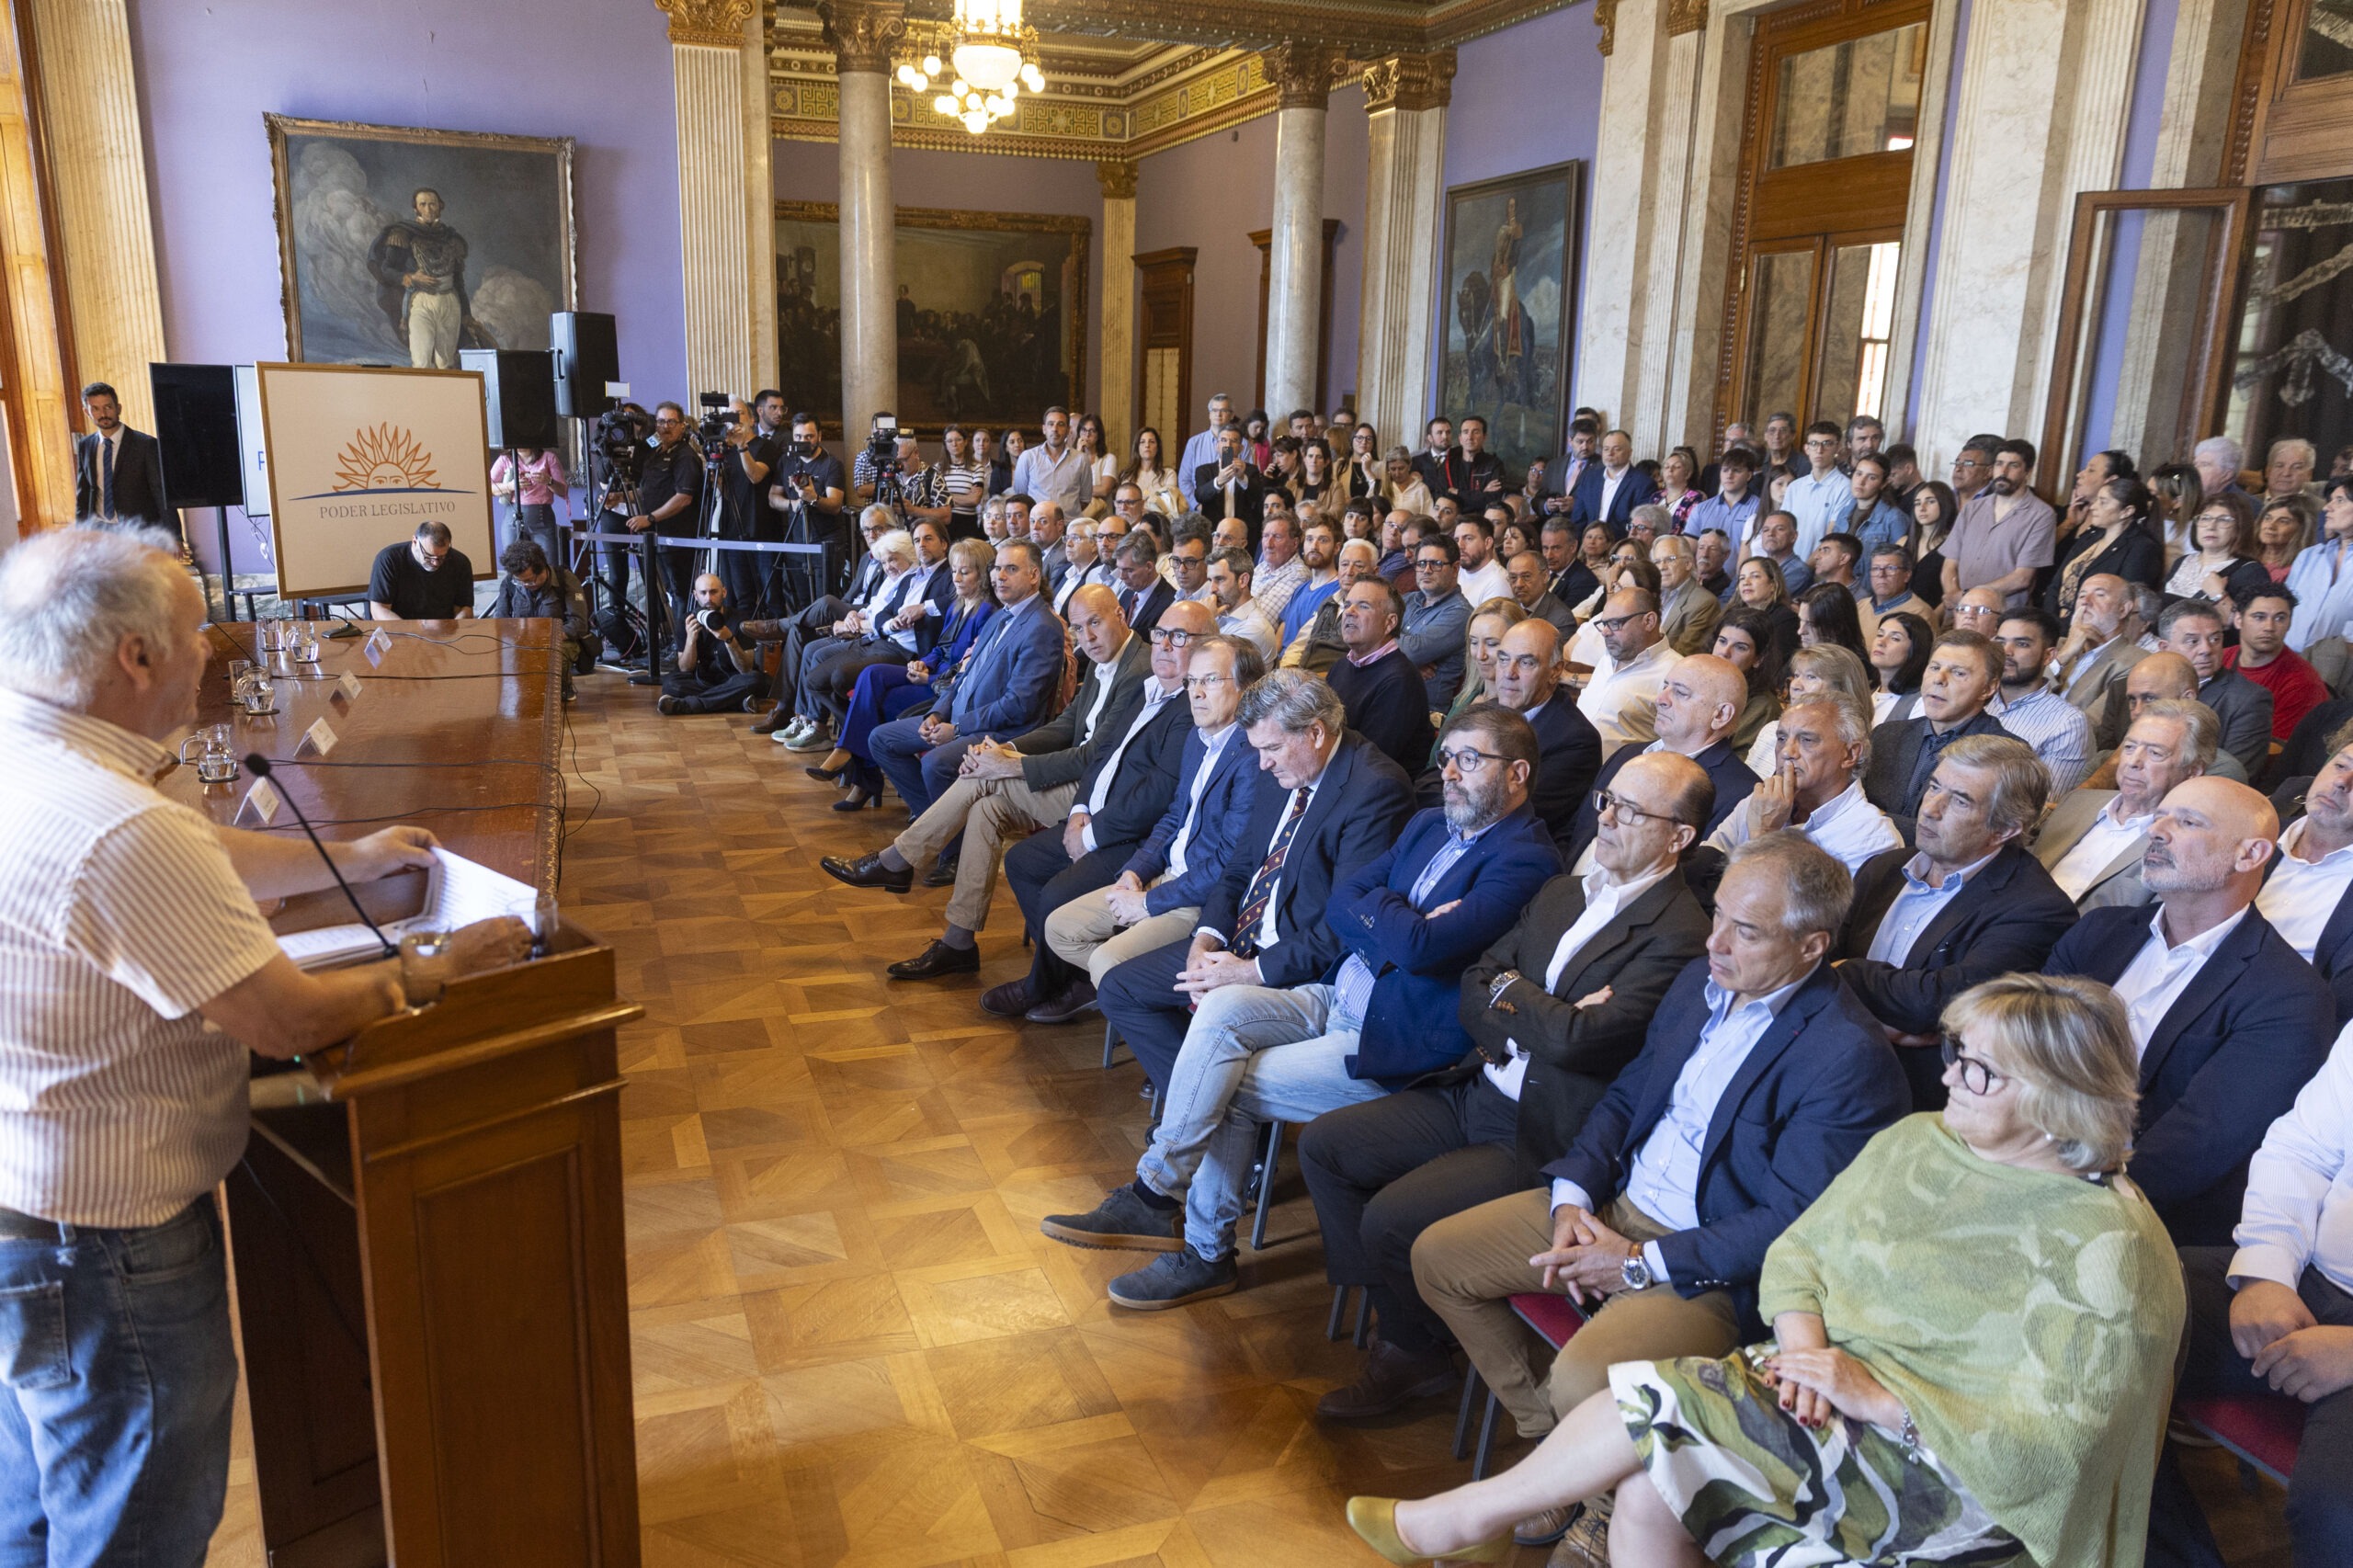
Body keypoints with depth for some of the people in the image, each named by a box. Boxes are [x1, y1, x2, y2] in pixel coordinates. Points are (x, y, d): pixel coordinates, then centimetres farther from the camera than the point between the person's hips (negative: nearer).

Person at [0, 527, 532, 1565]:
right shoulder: (115, 832, -32)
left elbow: (197, 862, 15)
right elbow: (289, 1023, -27)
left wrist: (349, 859, 24)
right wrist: (435, 972, -12)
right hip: (100, 1243, -10)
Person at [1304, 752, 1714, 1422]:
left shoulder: (1679, 936, -16)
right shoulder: (1560, 893, 11)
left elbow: (1576, 1039, -26)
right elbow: (1472, 995, 7)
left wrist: (1506, 991, -7)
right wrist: (1542, 1018, -14)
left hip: (1541, 1137, -9)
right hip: (1474, 1092, 9)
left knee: (1391, 1220, -21)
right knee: (1323, 1144, 2)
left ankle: (1416, 1353, 12)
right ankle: (1398, 1328, 10)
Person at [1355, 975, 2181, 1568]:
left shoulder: (2106, 1247, -14)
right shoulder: (1915, 1142, 5)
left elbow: (2052, 1445, -19)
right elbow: (1797, 1249, 9)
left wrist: (1879, 1398, -22)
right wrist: (1804, 1344, -11)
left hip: (1951, 1473, -6)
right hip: (1827, 1388, 6)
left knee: (1653, 1394, -21)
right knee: (1644, 1497, -24)